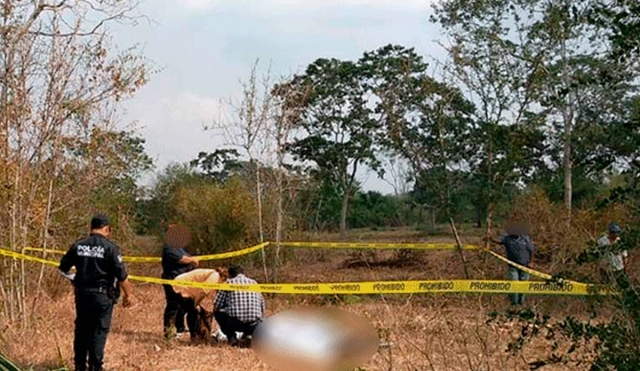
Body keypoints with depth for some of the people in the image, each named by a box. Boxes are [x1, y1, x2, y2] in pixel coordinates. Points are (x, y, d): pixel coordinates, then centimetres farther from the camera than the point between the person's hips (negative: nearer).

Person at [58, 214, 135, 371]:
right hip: (102, 295, -4)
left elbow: (62, 268, 10)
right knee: (99, 332, 2)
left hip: (82, 293, 4)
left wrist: (72, 278, 29)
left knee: (81, 330, 15)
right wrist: (129, 294, 0)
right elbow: (122, 275, -11)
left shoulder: (78, 245, 2)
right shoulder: (110, 247, -10)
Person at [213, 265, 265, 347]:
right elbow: (262, 307, 21)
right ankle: (248, 335, 10)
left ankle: (232, 337, 8)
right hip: (253, 325, 4)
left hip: (234, 323, -3)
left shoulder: (229, 282, 8)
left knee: (217, 312, 24)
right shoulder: (254, 283, 18)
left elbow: (217, 306, 8)